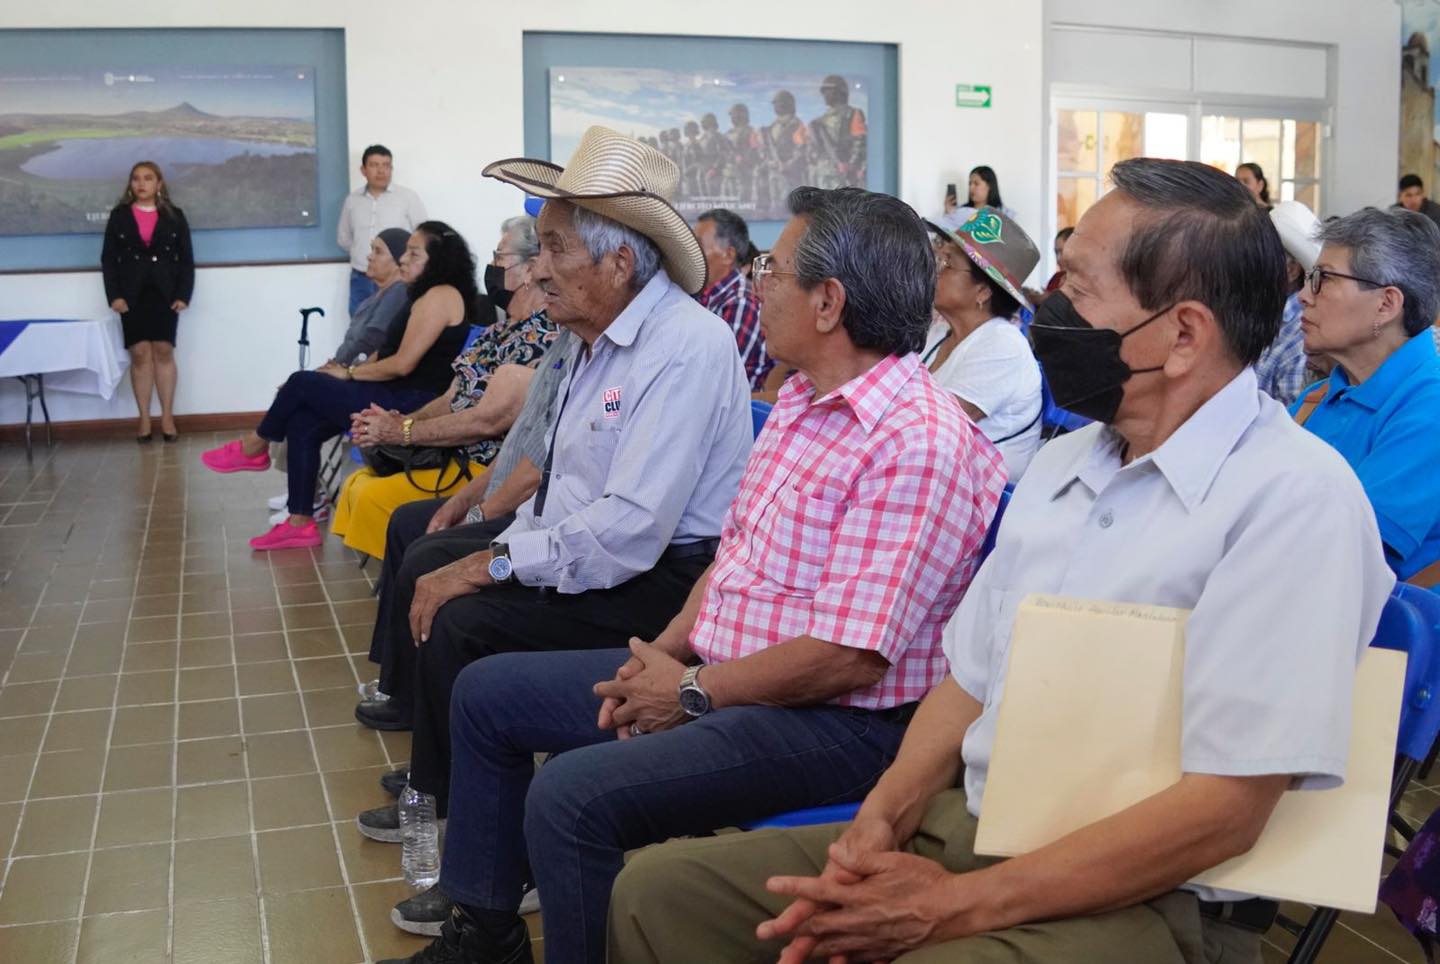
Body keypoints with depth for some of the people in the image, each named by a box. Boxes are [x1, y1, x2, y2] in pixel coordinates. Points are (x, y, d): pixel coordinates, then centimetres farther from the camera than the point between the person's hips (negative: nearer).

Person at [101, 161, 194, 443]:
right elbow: (108, 258, 5)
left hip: (165, 293, 0)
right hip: (132, 295, 1)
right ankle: (144, 421, 3)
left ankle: (167, 418, 6)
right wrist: (114, 295, -6)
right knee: (140, 354, -2)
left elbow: (186, 259, 4)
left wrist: (183, 295, -6)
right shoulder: (119, 216, 7)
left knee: (164, 353, -1)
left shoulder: (174, 216, 6)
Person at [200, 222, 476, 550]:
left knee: (302, 383, -5)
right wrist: (351, 370, 4)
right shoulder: (428, 295, 19)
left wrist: (350, 373, -5)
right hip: (401, 398, 10)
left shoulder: (441, 295, -13)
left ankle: (253, 449, 20)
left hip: (410, 405, -10)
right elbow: (395, 357, 15)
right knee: (302, 422, 2)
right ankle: (301, 523, 5)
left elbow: (403, 364, -17)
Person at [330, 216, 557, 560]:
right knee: (357, 484, 7)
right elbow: (452, 399, 16)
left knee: (375, 496, -19)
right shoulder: (499, 332, 14)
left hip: (488, 471, -10)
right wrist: (398, 420, -2)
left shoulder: (540, 338, -18)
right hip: (451, 456, 10)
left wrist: (403, 431, -16)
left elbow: (488, 419, -24)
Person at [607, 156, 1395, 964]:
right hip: (957, 828, 8)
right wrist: (882, 822, -5)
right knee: (661, 889, -2)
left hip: (1135, 897, -7)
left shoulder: (1295, 498, -14)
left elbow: (1226, 808, -19)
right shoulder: (1064, 461, 12)